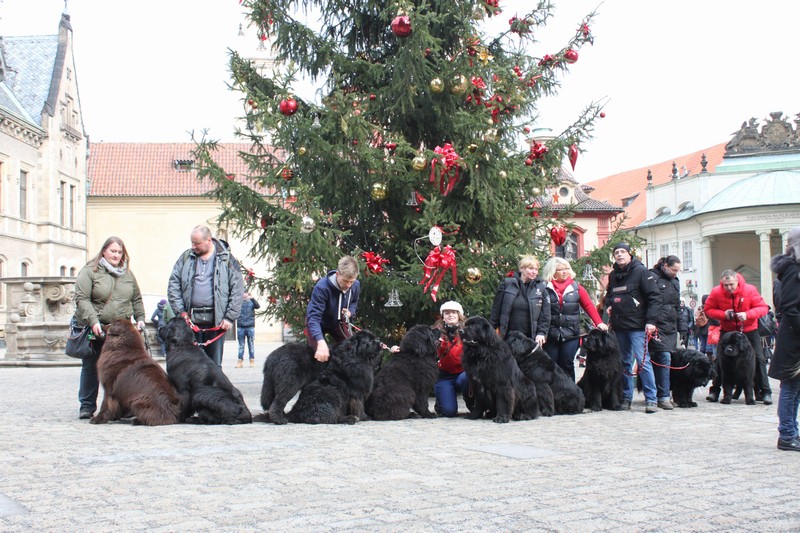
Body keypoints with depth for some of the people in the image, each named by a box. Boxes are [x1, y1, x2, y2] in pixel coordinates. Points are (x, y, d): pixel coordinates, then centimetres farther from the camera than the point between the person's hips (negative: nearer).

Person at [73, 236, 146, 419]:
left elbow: (136, 299, 19)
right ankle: (87, 406, 14)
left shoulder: (127, 273, 14)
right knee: (91, 368, 5)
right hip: (95, 329, -3)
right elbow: (82, 299, -11)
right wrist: (93, 321, -21)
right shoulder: (90, 271, -3)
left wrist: (140, 318, 5)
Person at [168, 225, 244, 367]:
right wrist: (180, 311, -2)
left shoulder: (226, 259, 2)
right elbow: (173, 285, 8)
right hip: (190, 319, 2)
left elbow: (237, 290, 0)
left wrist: (230, 317, -6)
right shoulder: (186, 257, 9)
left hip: (216, 320, -2)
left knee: (214, 364, 3)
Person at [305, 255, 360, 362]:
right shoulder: (322, 287, -40)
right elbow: (314, 317, -44)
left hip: (337, 322, 5)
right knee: (321, 356, -18)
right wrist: (321, 342, -58)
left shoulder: (356, 285, -21)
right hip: (318, 322, -5)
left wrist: (350, 312, -22)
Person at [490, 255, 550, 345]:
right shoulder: (507, 284, 2)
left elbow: (545, 314, 5)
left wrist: (541, 333, -5)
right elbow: (496, 310, 5)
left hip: (531, 338, 0)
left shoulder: (541, 288, 4)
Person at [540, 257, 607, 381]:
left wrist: (599, 323, -4)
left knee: (567, 365, 3)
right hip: (551, 334, -1)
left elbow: (589, 306, 6)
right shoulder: (545, 288, 0)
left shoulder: (576, 287, 7)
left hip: (571, 334, 1)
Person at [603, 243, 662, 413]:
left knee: (643, 360, -11)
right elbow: (608, 295, 33)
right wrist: (609, 305, 10)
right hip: (619, 326, 6)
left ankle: (651, 399, -7)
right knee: (624, 362, 10)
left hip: (637, 325, -6)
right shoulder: (613, 275, 15)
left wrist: (651, 320, -17)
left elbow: (654, 297, -9)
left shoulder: (640, 271, -5)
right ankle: (626, 397, 17)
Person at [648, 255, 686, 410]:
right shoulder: (653, 277, -7)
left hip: (671, 328, 8)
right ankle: (663, 397, -10)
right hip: (657, 326, -8)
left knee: (665, 359, 6)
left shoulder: (675, 281, 19)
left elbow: (678, 306, 24)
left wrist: (683, 328, 19)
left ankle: (661, 394, 13)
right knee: (664, 358, -13)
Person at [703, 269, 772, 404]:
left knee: (758, 359, -4)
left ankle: (765, 392, 1)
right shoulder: (716, 292, -16)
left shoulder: (750, 290, -19)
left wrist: (747, 314, -32)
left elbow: (763, 308, -15)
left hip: (749, 330, -1)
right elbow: (707, 309, -7)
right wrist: (724, 314, -24)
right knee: (720, 360, -1)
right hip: (727, 331, 1)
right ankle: (714, 391, 9)